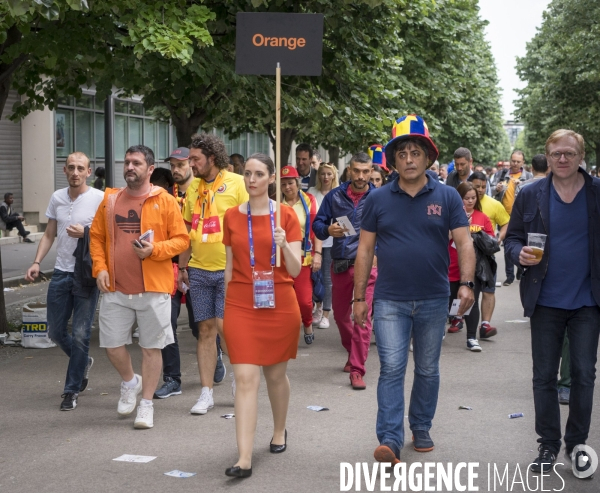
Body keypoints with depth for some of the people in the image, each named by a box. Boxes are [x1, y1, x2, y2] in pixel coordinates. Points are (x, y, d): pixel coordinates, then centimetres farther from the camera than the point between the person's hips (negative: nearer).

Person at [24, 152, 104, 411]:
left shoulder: (99, 199, -7)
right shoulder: (57, 197, 8)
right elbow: (49, 235, 14)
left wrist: (85, 232, -21)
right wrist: (37, 262, 2)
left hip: (87, 275, -5)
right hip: (61, 272, 5)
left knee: (80, 334, -3)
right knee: (56, 330, 11)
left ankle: (72, 390, 9)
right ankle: (83, 362, 38)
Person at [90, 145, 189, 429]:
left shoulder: (165, 201, -3)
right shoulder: (110, 200, 8)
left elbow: (181, 239, -3)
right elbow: (96, 237, 12)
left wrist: (154, 250, -18)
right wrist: (100, 268, -1)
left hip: (154, 288, -3)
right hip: (115, 288, 3)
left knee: (151, 347, 3)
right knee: (112, 344, 5)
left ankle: (146, 403, 16)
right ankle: (130, 382, 34)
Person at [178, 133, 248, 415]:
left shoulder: (236, 183, -6)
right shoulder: (193, 187, 10)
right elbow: (188, 229, 16)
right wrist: (182, 266, 14)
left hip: (230, 269, -5)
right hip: (199, 270, 5)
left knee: (224, 326, -9)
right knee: (205, 329, 6)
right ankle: (206, 393, 11)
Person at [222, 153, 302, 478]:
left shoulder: (286, 216, -2)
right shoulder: (231, 217, 4)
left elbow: (295, 270, -5)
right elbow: (229, 266, 12)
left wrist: (284, 245, -23)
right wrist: (225, 306, 14)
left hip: (279, 305, 0)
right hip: (241, 305, 1)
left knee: (275, 375, 14)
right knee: (245, 378, -8)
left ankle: (279, 431, 40)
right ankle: (244, 459, -11)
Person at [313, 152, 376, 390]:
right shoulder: (335, 196, 5)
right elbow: (317, 223, 5)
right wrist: (328, 230, -17)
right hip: (339, 263, 4)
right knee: (340, 314, 16)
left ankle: (357, 369, -7)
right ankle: (353, 353, 40)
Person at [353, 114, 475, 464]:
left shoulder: (447, 197, -1)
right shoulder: (378, 199, 1)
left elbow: (464, 242, -5)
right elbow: (365, 249, 3)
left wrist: (467, 283, -21)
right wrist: (359, 296, 1)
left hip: (434, 300, 1)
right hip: (390, 301, -1)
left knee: (428, 369, 13)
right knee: (392, 368, -8)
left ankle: (421, 428, 30)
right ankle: (390, 439, -8)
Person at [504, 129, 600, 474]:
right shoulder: (531, 195, -1)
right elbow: (513, 237, 5)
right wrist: (520, 253, -16)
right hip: (546, 301, 1)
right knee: (544, 375, 8)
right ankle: (548, 444, 19)